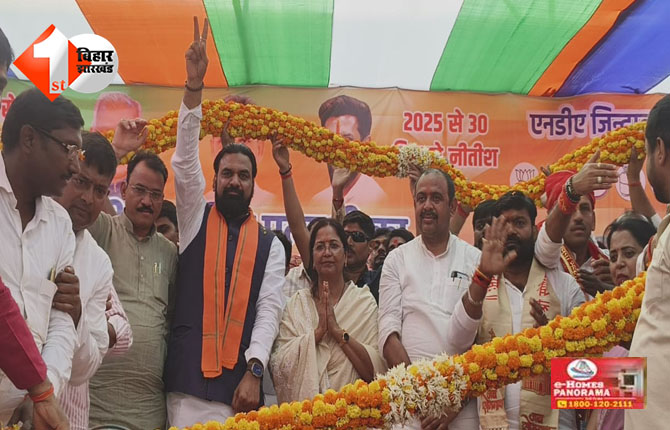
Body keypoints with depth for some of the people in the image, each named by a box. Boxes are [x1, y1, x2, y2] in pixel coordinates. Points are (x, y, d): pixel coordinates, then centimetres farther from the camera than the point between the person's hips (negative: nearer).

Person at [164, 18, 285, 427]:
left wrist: (254, 371, -13)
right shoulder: (195, 218, 8)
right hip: (188, 382, 0)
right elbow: (185, 160, -4)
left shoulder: (270, 244, 7)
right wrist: (194, 87, -14)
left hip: (241, 385, 0)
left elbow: (269, 310, 0)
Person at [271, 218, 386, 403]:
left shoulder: (365, 301, 4)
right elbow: (279, 367, -1)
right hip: (302, 407, 1)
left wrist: (338, 331, -11)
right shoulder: (297, 303, 8)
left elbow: (376, 370, -4)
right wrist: (318, 331, -10)